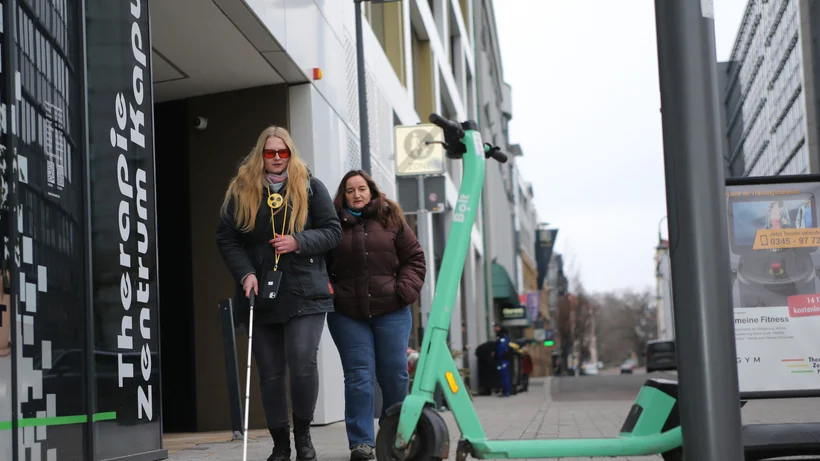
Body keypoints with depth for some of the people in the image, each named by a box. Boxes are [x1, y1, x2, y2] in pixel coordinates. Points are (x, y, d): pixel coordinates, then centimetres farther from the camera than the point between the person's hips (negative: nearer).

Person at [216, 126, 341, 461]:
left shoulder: (310, 187, 6)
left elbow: (333, 231, 4)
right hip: (261, 295, 2)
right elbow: (225, 238, 5)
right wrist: (245, 273, -9)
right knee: (270, 373, 6)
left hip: (304, 292, -2)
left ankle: (303, 434, 7)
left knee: (303, 364, -15)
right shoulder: (241, 191, 7)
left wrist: (299, 241, -13)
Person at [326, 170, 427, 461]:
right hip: (347, 315, -1)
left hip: (391, 311, 1)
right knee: (359, 376, -4)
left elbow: (414, 258, 9)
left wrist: (405, 289, -4)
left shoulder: (391, 220, 7)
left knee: (395, 375, 4)